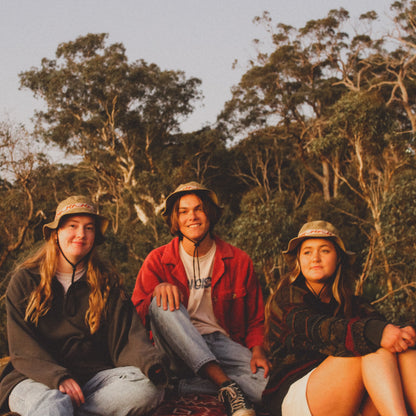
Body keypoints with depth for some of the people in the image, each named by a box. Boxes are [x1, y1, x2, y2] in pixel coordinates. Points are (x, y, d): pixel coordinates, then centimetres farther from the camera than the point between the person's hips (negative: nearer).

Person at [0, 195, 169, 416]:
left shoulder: (108, 282, 11)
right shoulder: (25, 281, 7)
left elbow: (128, 335, -3)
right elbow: (22, 348, -2)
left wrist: (151, 363, -26)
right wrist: (58, 378, -21)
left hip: (93, 376, 5)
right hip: (37, 379, -5)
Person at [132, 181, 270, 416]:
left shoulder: (238, 261, 6)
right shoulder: (157, 260, 4)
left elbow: (256, 319, 12)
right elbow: (138, 316, 0)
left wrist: (257, 350, -9)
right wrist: (158, 290, -20)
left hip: (221, 343, 1)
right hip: (177, 349, 0)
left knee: (265, 382, -28)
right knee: (162, 302, -31)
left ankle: (180, 385, -22)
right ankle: (225, 385, -35)